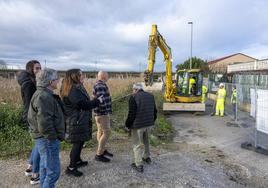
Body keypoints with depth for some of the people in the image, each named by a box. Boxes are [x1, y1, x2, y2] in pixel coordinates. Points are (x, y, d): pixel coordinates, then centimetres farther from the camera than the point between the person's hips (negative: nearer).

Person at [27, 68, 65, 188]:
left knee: (45, 168, 23)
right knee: (53, 171, 0)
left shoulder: (44, 94, 12)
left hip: (45, 139, 11)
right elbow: (44, 123, -28)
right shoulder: (44, 96, -22)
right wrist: (53, 137, -16)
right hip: (48, 139, -11)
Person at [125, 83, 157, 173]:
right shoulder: (150, 96, 8)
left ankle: (138, 165, 10)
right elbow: (154, 111, 13)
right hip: (148, 124, 7)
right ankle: (147, 157, 40)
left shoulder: (134, 97, -13)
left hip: (138, 125, -7)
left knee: (137, 144, 5)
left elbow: (131, 114, -16)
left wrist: (128, 124, -2)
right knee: (146, 141, 26)